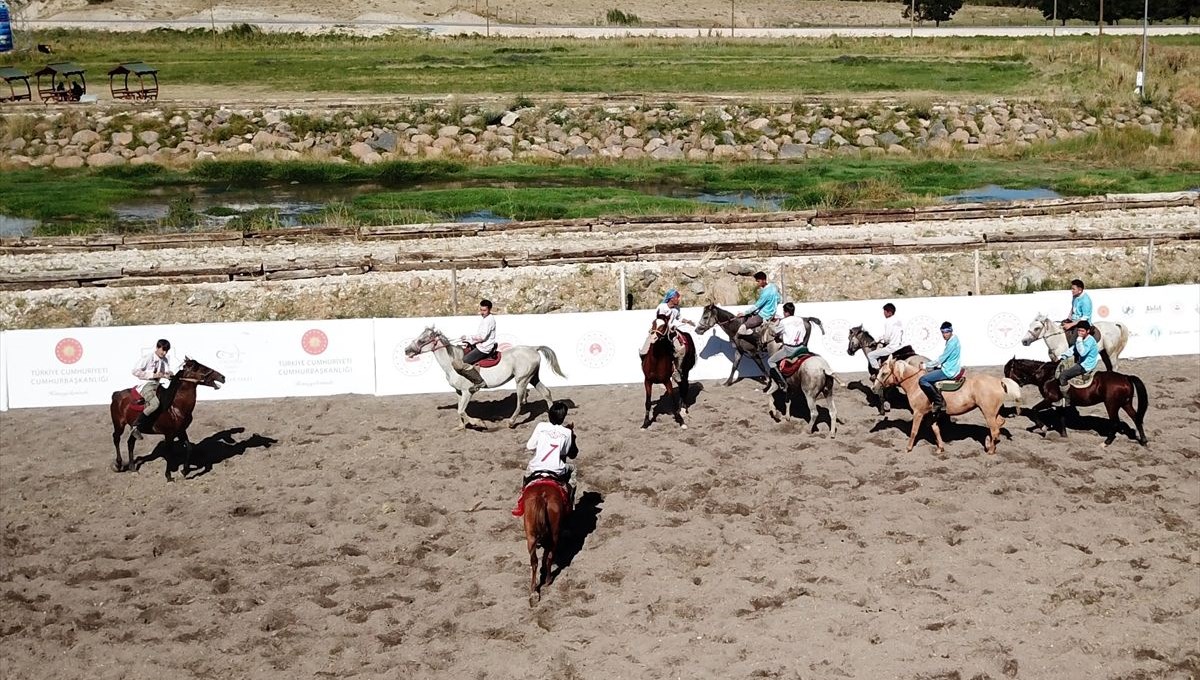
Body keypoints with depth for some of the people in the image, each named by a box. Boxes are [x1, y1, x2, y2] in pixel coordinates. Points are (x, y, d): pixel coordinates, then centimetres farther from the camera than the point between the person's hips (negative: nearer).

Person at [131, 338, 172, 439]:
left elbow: (167, 373, 15)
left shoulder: (165, 360, 12)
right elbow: (135, 371, -13)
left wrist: (168, 374, -11)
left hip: (157, 385, 8)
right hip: (146, 385, -8)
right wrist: (152, 375, -20)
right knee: (155, 403, -32)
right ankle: (136, 426, -25)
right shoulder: (148, 358, -9)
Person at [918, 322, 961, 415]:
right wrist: (928, 364, 14)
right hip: (951, 368, 11)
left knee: (923, 380, -17)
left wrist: (927, 365, -6)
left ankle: (939, 402, -16)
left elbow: (941, 359, -17)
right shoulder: (952, 340, 11)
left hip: (949, 371, -11)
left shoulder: (952, 343, -19)